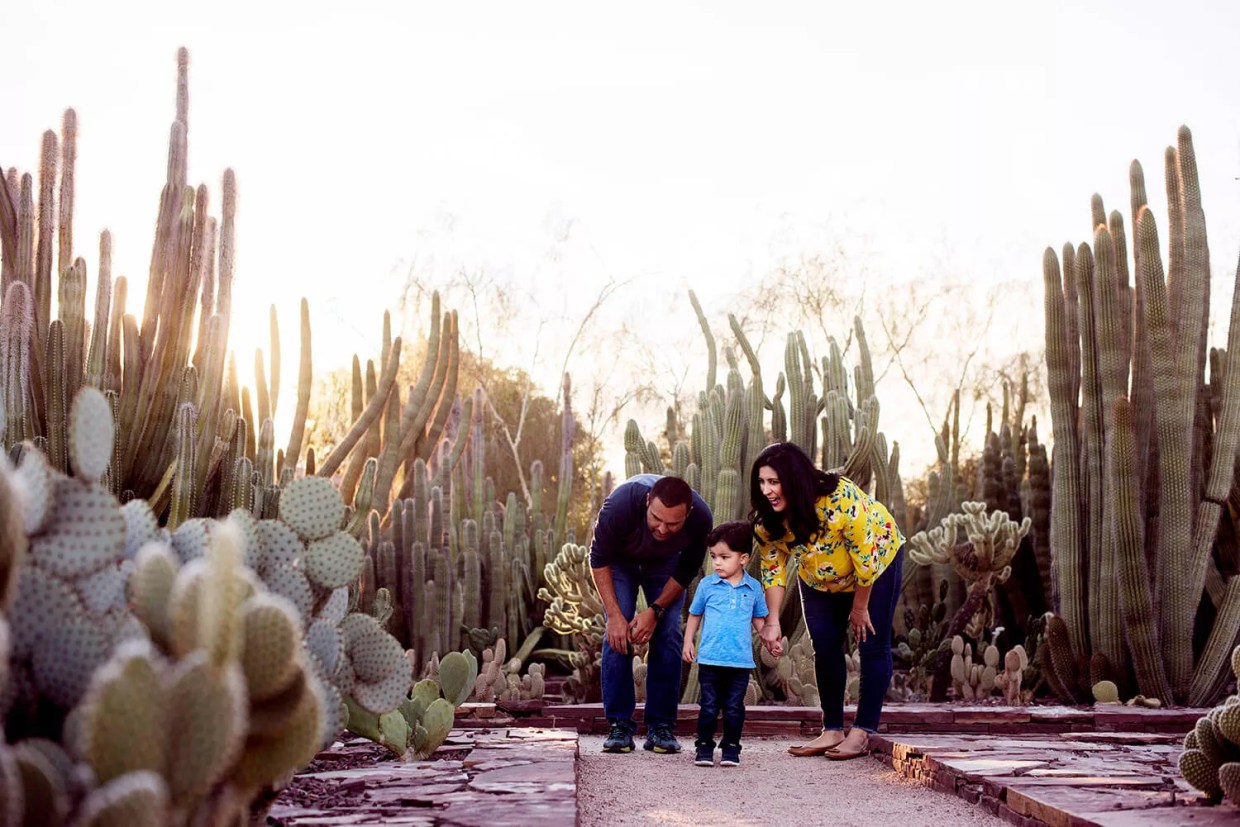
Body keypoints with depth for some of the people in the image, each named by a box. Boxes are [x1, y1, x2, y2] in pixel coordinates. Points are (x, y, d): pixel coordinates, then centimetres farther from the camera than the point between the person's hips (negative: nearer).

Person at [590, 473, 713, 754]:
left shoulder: (701, 518, -35)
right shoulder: (621, 503, -41)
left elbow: (686, 571, -16)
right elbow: (599, 559, -24)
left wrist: (655, 611, -23)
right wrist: (614, 615, -29)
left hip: (665, 562, 1)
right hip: (619, 558, -1)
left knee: (668, 634, -11)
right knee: (616, 634, -15)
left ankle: (660, 726, -3)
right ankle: (619, 725, -8)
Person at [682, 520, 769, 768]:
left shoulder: (753, 588, 4)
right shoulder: (707, 585, 1)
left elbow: (758, 618, 15)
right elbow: (695, 615, 11)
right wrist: (688, 641, 4)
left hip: (741, 661, 1)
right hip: (710, 659, -1)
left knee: (734, 709, 7)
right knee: (709, 707, 4)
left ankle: (731, 748, 18)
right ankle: (704, 747, 15)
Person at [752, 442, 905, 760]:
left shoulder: (840, 499, -39)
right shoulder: (766, 519, -23)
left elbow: (866, 558, -29)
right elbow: (772, 567, -13)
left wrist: (859, 607, -18)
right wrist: (772, 622, -22)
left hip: (877, 558, -5)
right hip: (820, 577, 5)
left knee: (872, 646, -8)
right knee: (825, 648, 1)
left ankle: (862, 733, -5)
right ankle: (832, 731, 9)